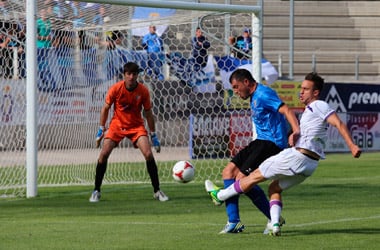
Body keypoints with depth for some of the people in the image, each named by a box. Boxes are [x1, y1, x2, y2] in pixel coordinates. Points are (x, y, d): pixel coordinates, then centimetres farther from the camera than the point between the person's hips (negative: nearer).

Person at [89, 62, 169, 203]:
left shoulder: (143, 91, -12)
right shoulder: (116, 89, -14)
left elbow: (148, 113, -2)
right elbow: (106, 108, -1)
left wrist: (153, 136, 0)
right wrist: (101, 130, -2)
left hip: (136, 126, 0)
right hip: (117, 125, 0)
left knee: (148, 154, -17)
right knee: (103, 154, -13)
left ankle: (157, 191, -5)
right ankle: (96, 191, 1)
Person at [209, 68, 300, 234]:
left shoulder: (263, 95, -13)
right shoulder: (254, 98, 20)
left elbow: (286, 110, -26)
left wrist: (296, 131, -41)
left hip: (271, 143, -10)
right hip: (260, 142, 10)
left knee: (242, 178, -17)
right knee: (229, 172, 4)